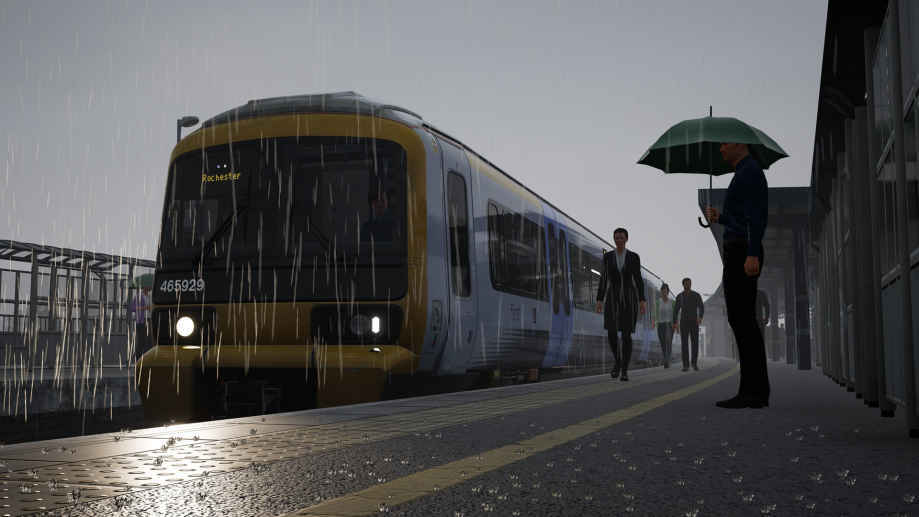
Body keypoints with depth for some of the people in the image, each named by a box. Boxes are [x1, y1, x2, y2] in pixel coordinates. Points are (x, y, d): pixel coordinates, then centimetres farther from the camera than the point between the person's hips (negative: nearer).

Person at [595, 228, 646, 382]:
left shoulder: (634, 257, 3)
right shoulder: (607, 256, 6)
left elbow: (638, 279, 2)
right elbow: (603, 279, 6)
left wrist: (642, 301, -6)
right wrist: (599, 300, -1)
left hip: (629, 299, -1)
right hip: (613, 299, 1)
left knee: (626, 335, -7)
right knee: (611, 332, -15)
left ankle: (624, 370, 5)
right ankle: (617, 359, 12)